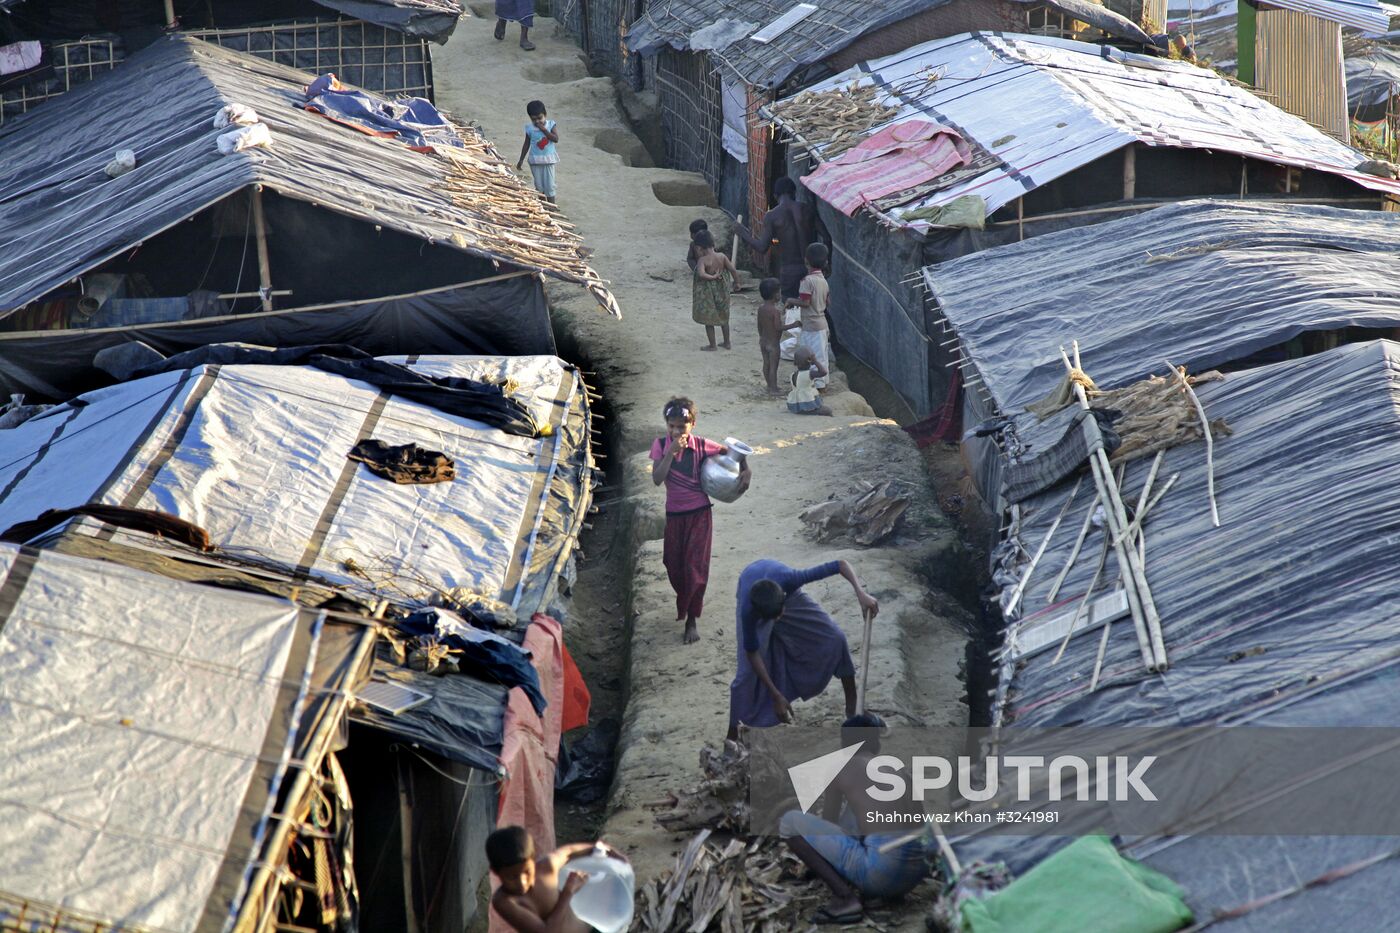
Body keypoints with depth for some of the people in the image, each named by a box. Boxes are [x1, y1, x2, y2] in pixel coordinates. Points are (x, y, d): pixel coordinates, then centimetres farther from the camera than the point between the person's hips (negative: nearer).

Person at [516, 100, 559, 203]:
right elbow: (526, 144, 7)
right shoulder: (530, 128, -2)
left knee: (549, 186, 1)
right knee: (539, 186, 6)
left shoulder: (551, 125, -5)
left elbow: (556, 139, -19)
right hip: (535, 160, 1)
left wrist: (543, 129, -22)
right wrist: (521, 160, 10)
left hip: (549, 160, -1)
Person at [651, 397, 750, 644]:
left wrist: (746, 470, -5)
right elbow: (657, 479, -18)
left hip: (699, 514, -2)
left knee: (695, 567, -4)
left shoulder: (701, 445, -9)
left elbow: (731, 450, 7)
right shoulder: (660, 445, -7)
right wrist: (672, 451, -25)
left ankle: (692, 619, 6)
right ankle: (684, 603, 40)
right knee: (674, 565, 11)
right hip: (674, 515, 2)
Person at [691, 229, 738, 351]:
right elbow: (733, 270, -9)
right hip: (721, 290, 5)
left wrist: (713, 277, -22)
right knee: (724, 318, 21)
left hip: (707, 291, -5)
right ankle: (727, 343, 30)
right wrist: (736, 282, 7)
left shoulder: (702, 260, -21)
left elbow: (701, 274, -37)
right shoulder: (722, 256, -9)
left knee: (708, 320, 11)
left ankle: (712, 345, 17)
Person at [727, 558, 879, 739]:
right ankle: (733, 734, -1)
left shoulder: (789, 579, -46)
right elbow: (752, 654, -30)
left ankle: (853, 706, 2)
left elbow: (841, 565, -40)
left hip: (789, 594, 2)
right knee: (748, 670, -15)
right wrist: (776, 696, -30)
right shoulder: (749, 610, -44)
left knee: (835, 638, -13)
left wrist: (861, 593, -54)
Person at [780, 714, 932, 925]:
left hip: (880, 868, -7)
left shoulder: (841, 767, 10)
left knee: (790, 822, 5)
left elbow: (828, 823, 22)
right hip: (917, 871, 7)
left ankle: (844, 897, -8)